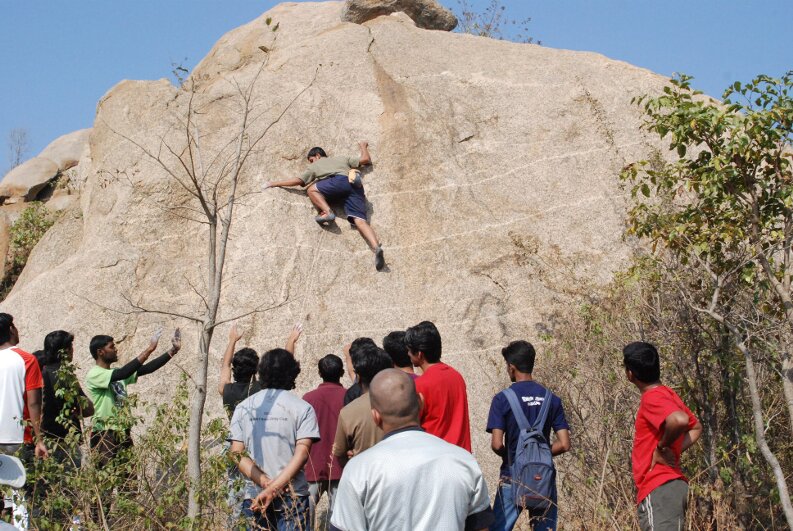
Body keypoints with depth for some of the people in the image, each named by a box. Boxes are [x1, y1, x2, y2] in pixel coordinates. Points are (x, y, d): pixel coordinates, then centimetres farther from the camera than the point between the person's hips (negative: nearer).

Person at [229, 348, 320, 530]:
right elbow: (301, 454, -12)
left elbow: (237, 454, -1)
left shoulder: (243, 408, 6)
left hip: (254, 495, 3)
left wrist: (266, 483, -9)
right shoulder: (302, 408, -2)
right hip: (293, 495, -3)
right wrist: (274, 488, -15)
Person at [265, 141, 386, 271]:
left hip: (340, 181, -4)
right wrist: (363, 146, 59)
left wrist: (276, 183, 34)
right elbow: (366, 159, 39)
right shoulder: (342, 159, 41)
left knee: (312, 189, 13)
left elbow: (298, 181, 23)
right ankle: (376, 247, -37)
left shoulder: (315, 166, 29)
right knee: (360, 221, -12)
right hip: (356, 185, 4)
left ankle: (327, 212, -12)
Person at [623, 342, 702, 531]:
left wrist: (662, 448, -16)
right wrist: (674, 451, 12)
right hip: (669, 485, 10)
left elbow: (679, 421, -33)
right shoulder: (666, 394, 16)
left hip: (659, 490, -10)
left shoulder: (653, 398, -13)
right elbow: (696, 427, 25)